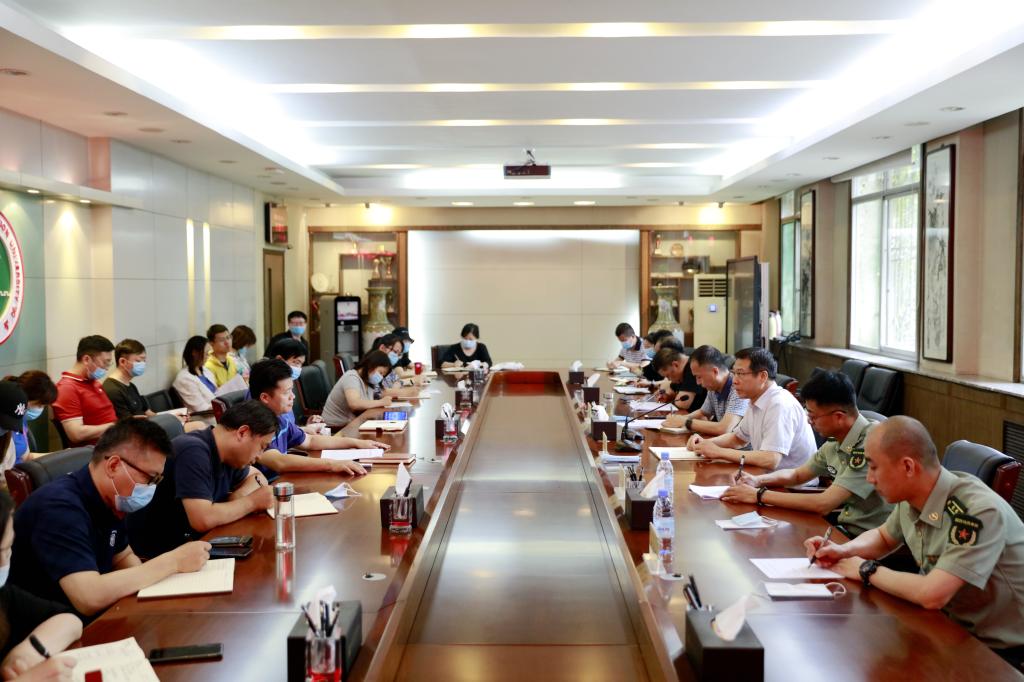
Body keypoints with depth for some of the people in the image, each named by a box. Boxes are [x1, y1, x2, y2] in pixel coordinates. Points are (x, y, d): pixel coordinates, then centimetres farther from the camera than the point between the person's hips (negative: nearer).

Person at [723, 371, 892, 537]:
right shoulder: (835, 441, 2)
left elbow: (823, 504, -28)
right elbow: (797, 475, 18)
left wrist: (759, 495, -20)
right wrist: (757, 480, -2)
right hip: (845, 526, 7)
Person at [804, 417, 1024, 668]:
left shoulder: (979, 512, -30)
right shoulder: (911, 498, -5)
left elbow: (932, 595, -35)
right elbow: (883, 537, 17)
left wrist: (867, 570, -18)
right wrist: (843, 551, -4)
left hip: (999, 652, -6)